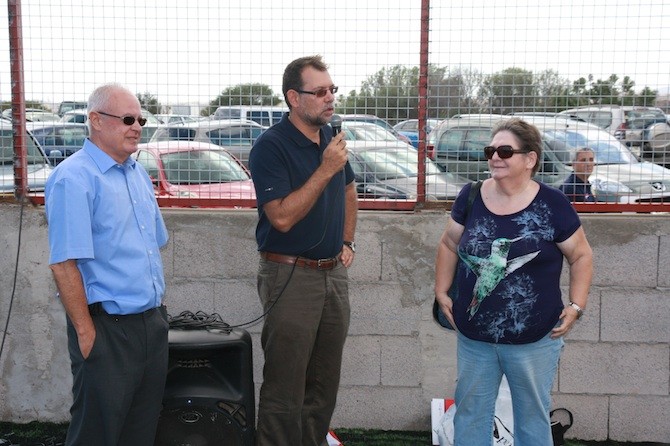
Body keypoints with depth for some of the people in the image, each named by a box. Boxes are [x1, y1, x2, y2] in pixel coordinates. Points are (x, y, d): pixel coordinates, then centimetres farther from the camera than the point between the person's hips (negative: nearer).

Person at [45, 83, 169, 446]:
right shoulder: (73, 178, -14)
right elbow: (64, 264, -19)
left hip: (153, 322, 8)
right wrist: (86, 333, -19)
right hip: (108, 330, -8)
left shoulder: (138, 173, 12)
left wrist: (155, 311, 17)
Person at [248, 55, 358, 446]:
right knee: (285, 389, -1)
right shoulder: (271, 146, -14)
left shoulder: (331, 137, 8)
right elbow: (282, 217, -23)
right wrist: (325, 169, -24)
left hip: (334, 272, 7)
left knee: (324, 385, 16)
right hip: (291, 276, -7)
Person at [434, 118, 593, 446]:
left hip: (534, 339, -2)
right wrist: (442, 292, 5)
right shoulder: (470, 197, -1)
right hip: (473, 336, 3)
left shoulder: (552, 205, -9)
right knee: (470, 412, 15)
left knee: (532, 416, 15)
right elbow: (449, 245, 11)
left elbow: (581, 255, 0)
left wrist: (576, 305, -8)